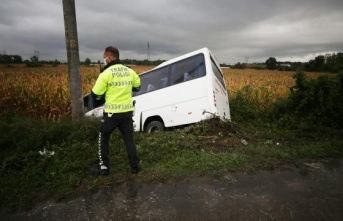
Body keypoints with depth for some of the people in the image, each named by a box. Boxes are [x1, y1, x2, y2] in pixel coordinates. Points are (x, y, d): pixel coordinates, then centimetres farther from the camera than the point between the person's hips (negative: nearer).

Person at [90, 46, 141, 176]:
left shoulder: (106, 73, -13)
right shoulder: (130, 72, 3)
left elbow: (95, 95, -9)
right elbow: (137, 87, 20)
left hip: (112, 113, -4)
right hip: (127, 112, 5)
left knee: (103, 138, 15)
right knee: (129, 139, 15)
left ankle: (103, 167, 21)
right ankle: (135, 166, 19)